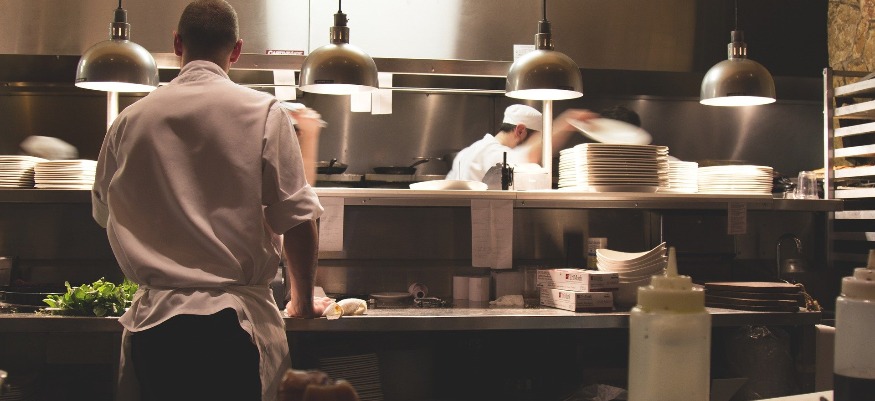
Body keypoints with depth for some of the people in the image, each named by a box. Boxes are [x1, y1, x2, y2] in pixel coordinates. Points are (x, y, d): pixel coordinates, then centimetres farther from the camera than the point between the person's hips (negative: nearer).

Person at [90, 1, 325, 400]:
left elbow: (105, 214, 18)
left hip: (153, 321, 3)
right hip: (234, 322, -2)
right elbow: (298, 221, -5)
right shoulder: (264, 113, -5)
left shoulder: (130, 120, 4)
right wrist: (302, 301, 9)